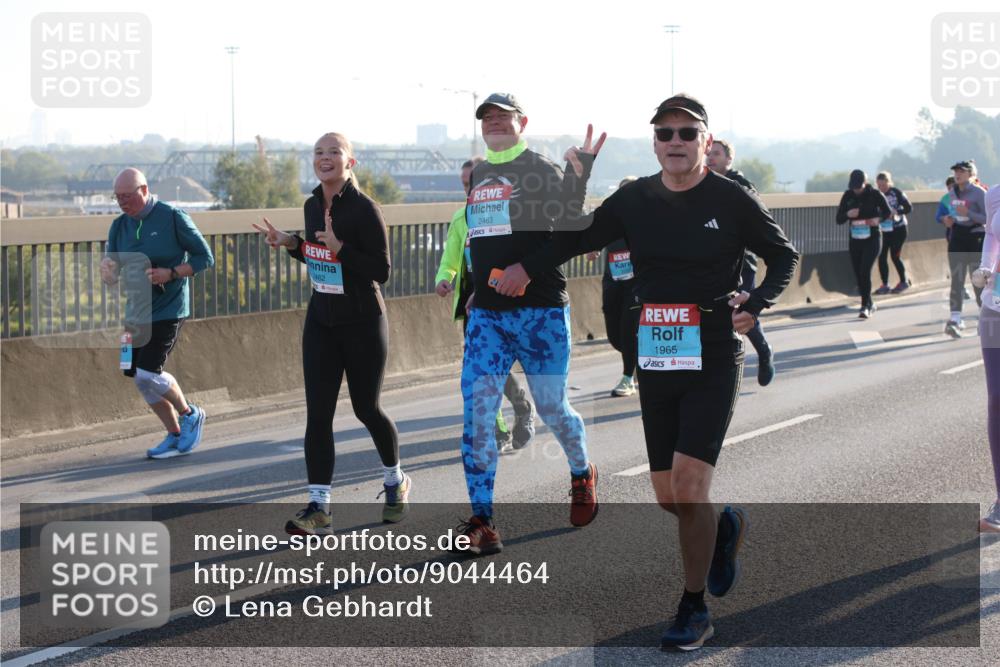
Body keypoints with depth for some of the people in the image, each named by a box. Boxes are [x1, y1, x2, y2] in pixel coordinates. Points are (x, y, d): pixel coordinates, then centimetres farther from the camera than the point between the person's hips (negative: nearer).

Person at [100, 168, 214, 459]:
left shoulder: (172, 217, -10)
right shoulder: (120, 225, 6)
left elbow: (205, 258, -7)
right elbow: (112, 275, 7)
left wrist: (171, 274, -20)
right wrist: (107, 270, -18)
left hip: (168, 310, -7)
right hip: (136, 311, 7)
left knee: (147, 374, -15)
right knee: (135, 375, 6)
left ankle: (190, 414, 10)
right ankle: (175, 435, 19)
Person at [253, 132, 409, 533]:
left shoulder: (364, 209, -16)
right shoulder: (312, 206, 5)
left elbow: (381, 271, -18)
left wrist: (339, 247, -27)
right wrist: (290, 244, 2)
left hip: (363, 325, -6)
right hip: (321, 322, 6)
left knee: (366, 409, 8)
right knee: (318, 413, -3)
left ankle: (396, 481, 35)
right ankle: (318, 507, -3)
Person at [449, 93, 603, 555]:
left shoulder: (540, 170, -5)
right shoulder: (477, 176, 15)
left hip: (541, 311, -5)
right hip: (486, 314, 5)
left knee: (551, 407, 6)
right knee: (475, 412, -6)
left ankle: (581, 475, 38)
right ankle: (482, 523, -3)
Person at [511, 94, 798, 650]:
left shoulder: (732, 200, -5)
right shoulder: (634, 200, 6)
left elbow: (785, 256, 7)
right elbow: (580, 237, 21)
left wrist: (754, 306, -9)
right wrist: (528, 268, 11)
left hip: (715, 360, -4)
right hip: (656, 363, 4)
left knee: (688, 487, -13)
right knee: (668, 495, 6)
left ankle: (694, 611, 1)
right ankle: (725, 528, 39)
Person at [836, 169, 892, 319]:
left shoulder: (875, 194, -8)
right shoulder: (848, 196, 1)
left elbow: (888, 212, 3)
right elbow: (839, 219, 2)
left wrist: (878, 219, -19)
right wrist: (847, 214, -20)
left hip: (872, 239, -4)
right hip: (855, 240, 4)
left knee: (865, 271, -19)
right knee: (858, 274, 7)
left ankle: (865, 306, -18)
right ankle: (869, 304, 25)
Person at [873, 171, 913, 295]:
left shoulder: (896, 192, -11)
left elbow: (909, 208, -9)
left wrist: (896, 212, -23)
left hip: (898, 229, -4)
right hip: (885, 229, 4)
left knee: (895, 256, -2)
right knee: (882, 256, -3)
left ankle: (904, 282, 16)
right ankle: (884, 285, 4)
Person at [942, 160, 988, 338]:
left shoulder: (979, 193, -11)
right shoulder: (954, 192, 11)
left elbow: (988, 218, -15)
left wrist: (968, 213, -25)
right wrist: (951, 220, 3)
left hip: (975, 238, -5)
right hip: (957, 237, 5)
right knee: (956, 280, -4)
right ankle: (955, 320, -9)